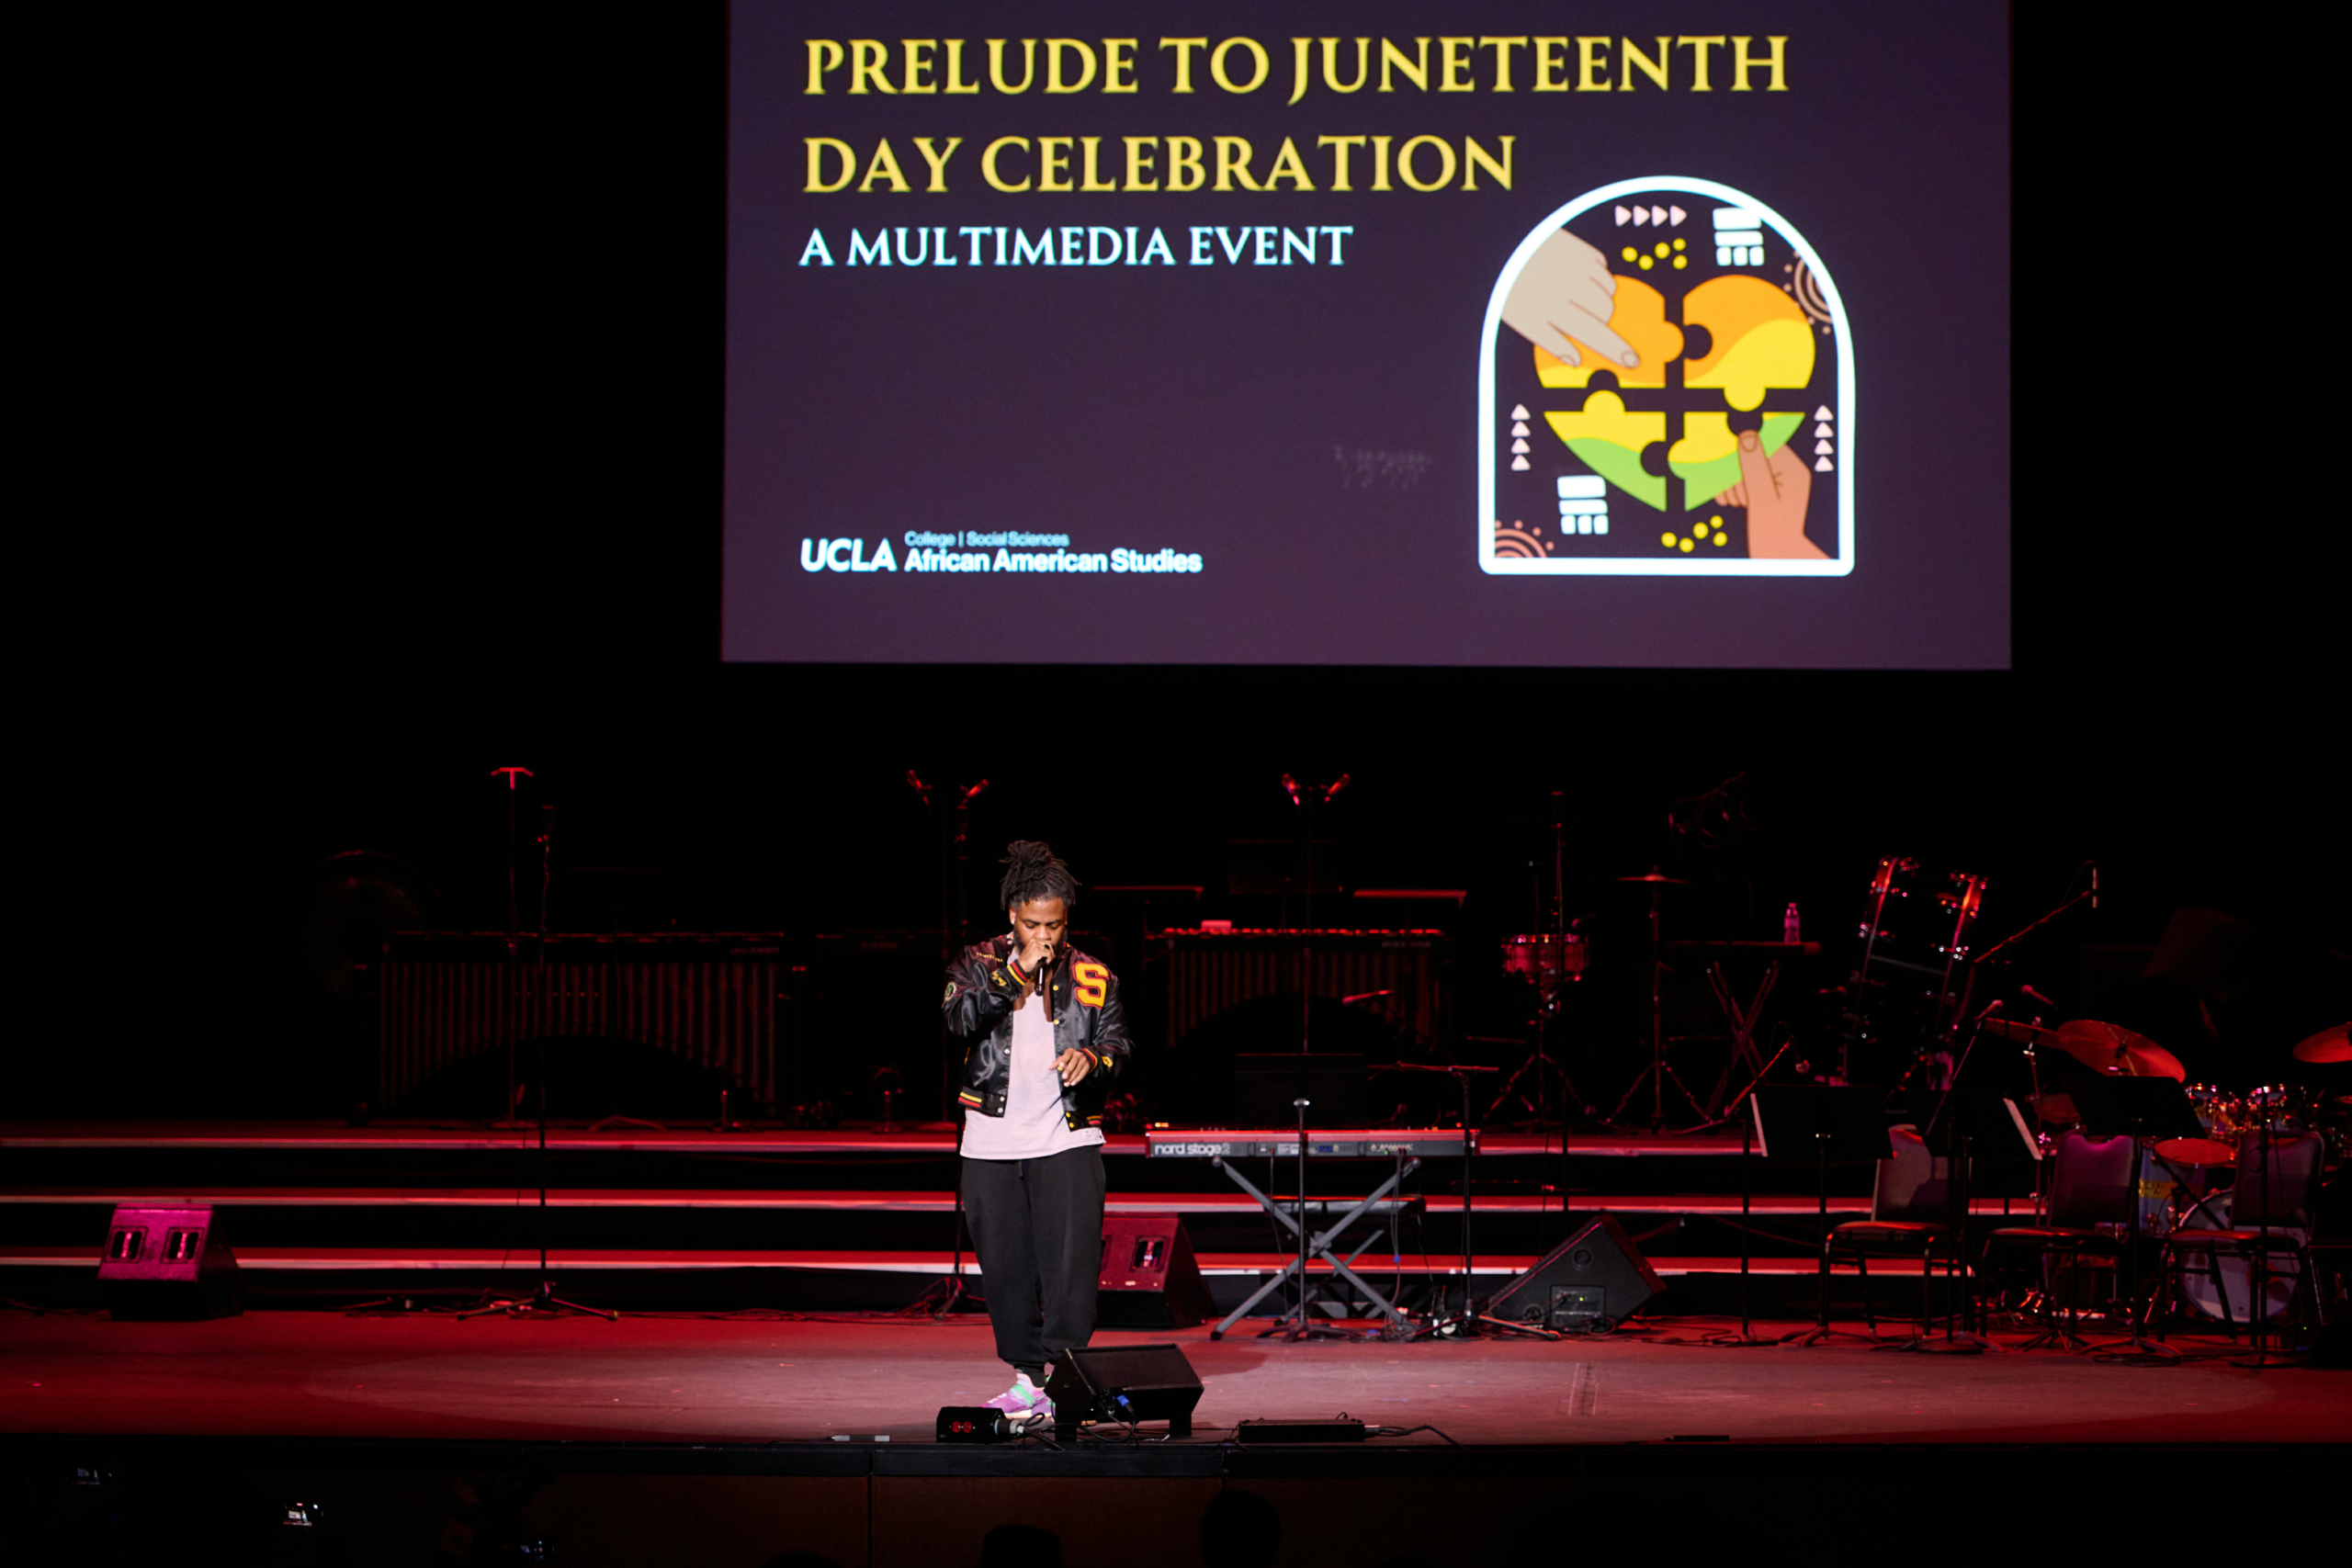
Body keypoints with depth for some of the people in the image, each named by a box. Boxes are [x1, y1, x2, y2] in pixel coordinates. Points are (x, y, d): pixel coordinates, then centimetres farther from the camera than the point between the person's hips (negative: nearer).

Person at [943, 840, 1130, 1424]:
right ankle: (1027, 1378, 16)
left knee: (1071, 1264, -11)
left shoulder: (1092, 977, 7)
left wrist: (1092, 1057, -16)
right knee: (1006, 1267, 6)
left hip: (1068, 1139, -1)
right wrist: (1019, 970, -17)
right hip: (993, 1142, 1)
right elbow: (962, 1016, -13)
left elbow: (1119, 1048, 5)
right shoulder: (979, 964, 5)